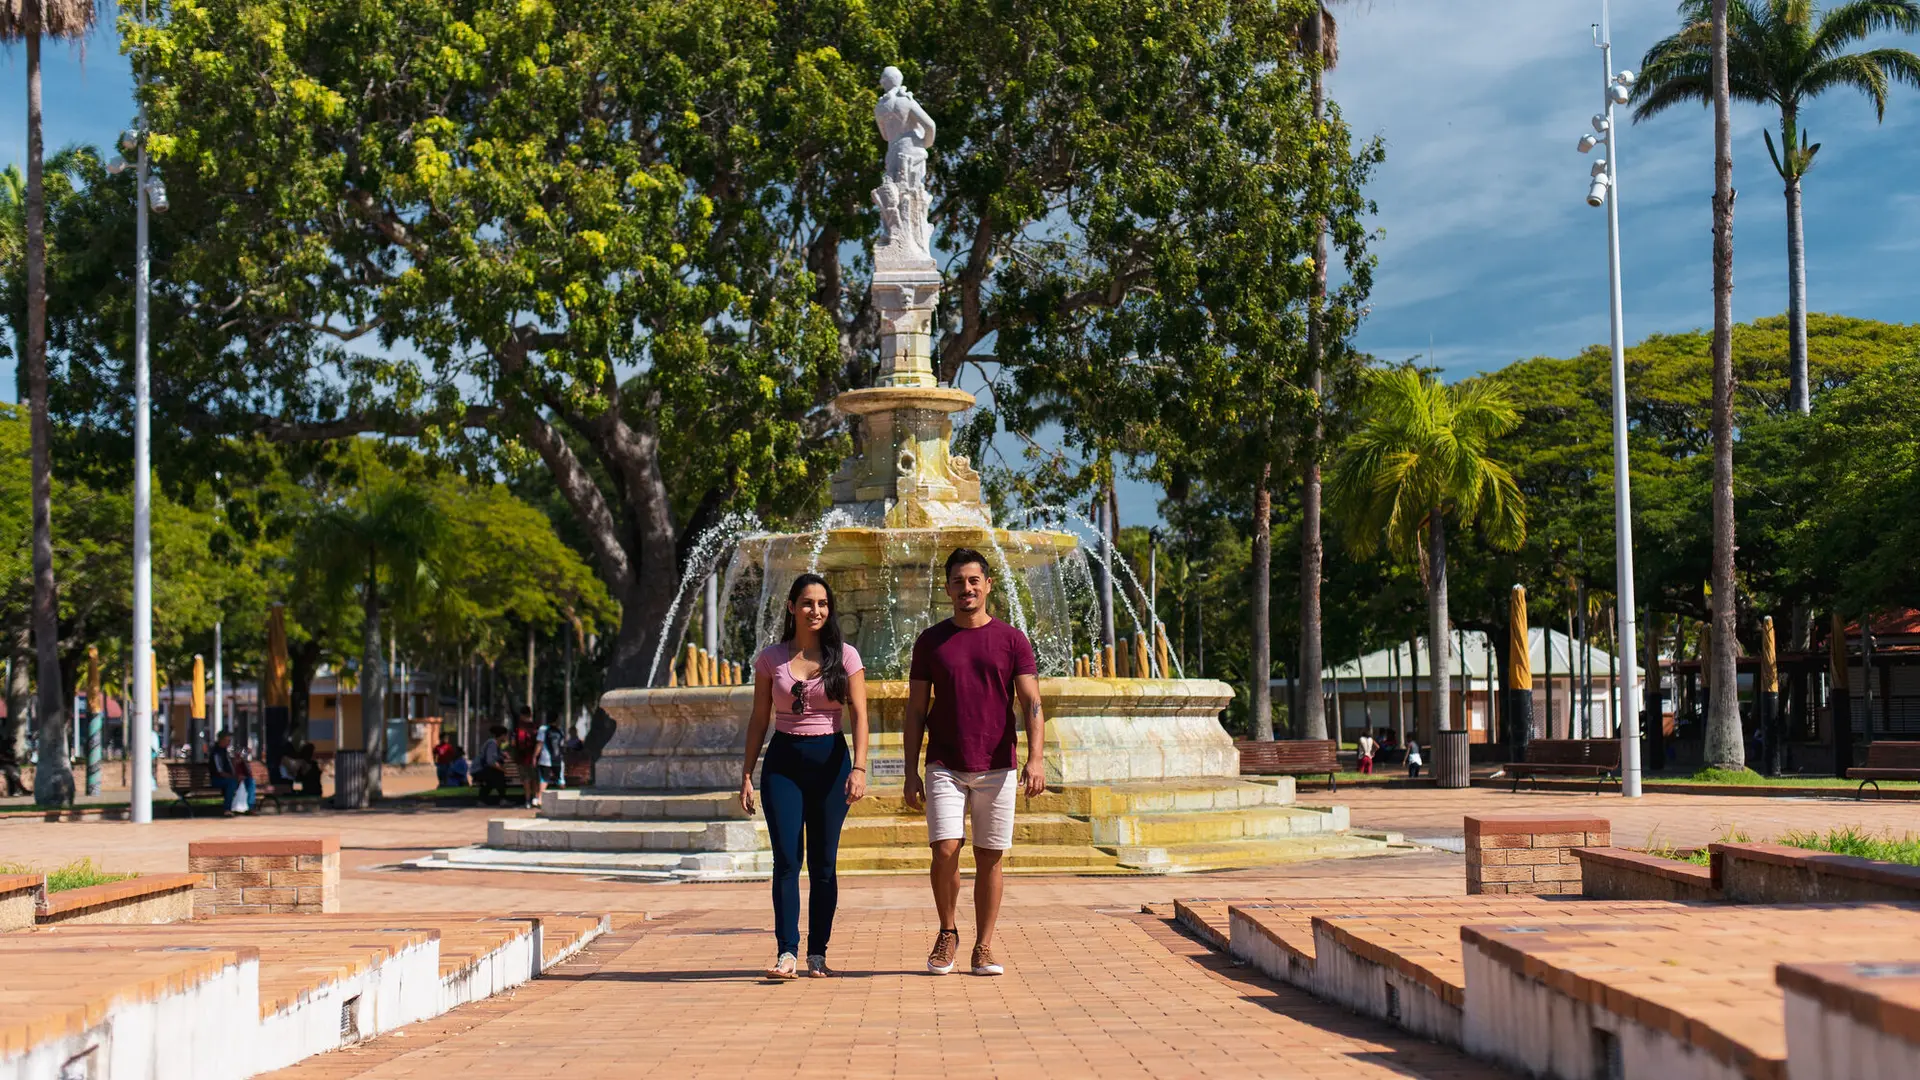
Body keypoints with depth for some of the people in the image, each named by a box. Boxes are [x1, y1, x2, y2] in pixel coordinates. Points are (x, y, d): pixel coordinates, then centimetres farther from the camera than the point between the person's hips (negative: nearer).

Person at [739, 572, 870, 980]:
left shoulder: (845, 657, 2)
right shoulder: (770, 658, 6)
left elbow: (859, 715, -3)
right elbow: (759, 718, 10)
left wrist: (859, 767, -16)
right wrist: (746, 774, 5)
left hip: (830, 759, 0)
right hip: (783, 761, 1)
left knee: (823, 862, 2)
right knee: (787, 859, -9)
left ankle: (818, 953, 10)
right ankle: (787, 953, -11)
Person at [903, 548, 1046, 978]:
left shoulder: (1012, 640, 4)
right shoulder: (930, 641, 7)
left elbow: (1032, 704, -1)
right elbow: (915, 711, 8)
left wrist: (1036, 758, -15)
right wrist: (911, 772, 2)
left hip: (997, 767, 0)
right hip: (945, 767, 0)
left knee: (990, 858, 3)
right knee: (945, 851, -11)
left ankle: (984, 947, 13)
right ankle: (948, 932, 12)